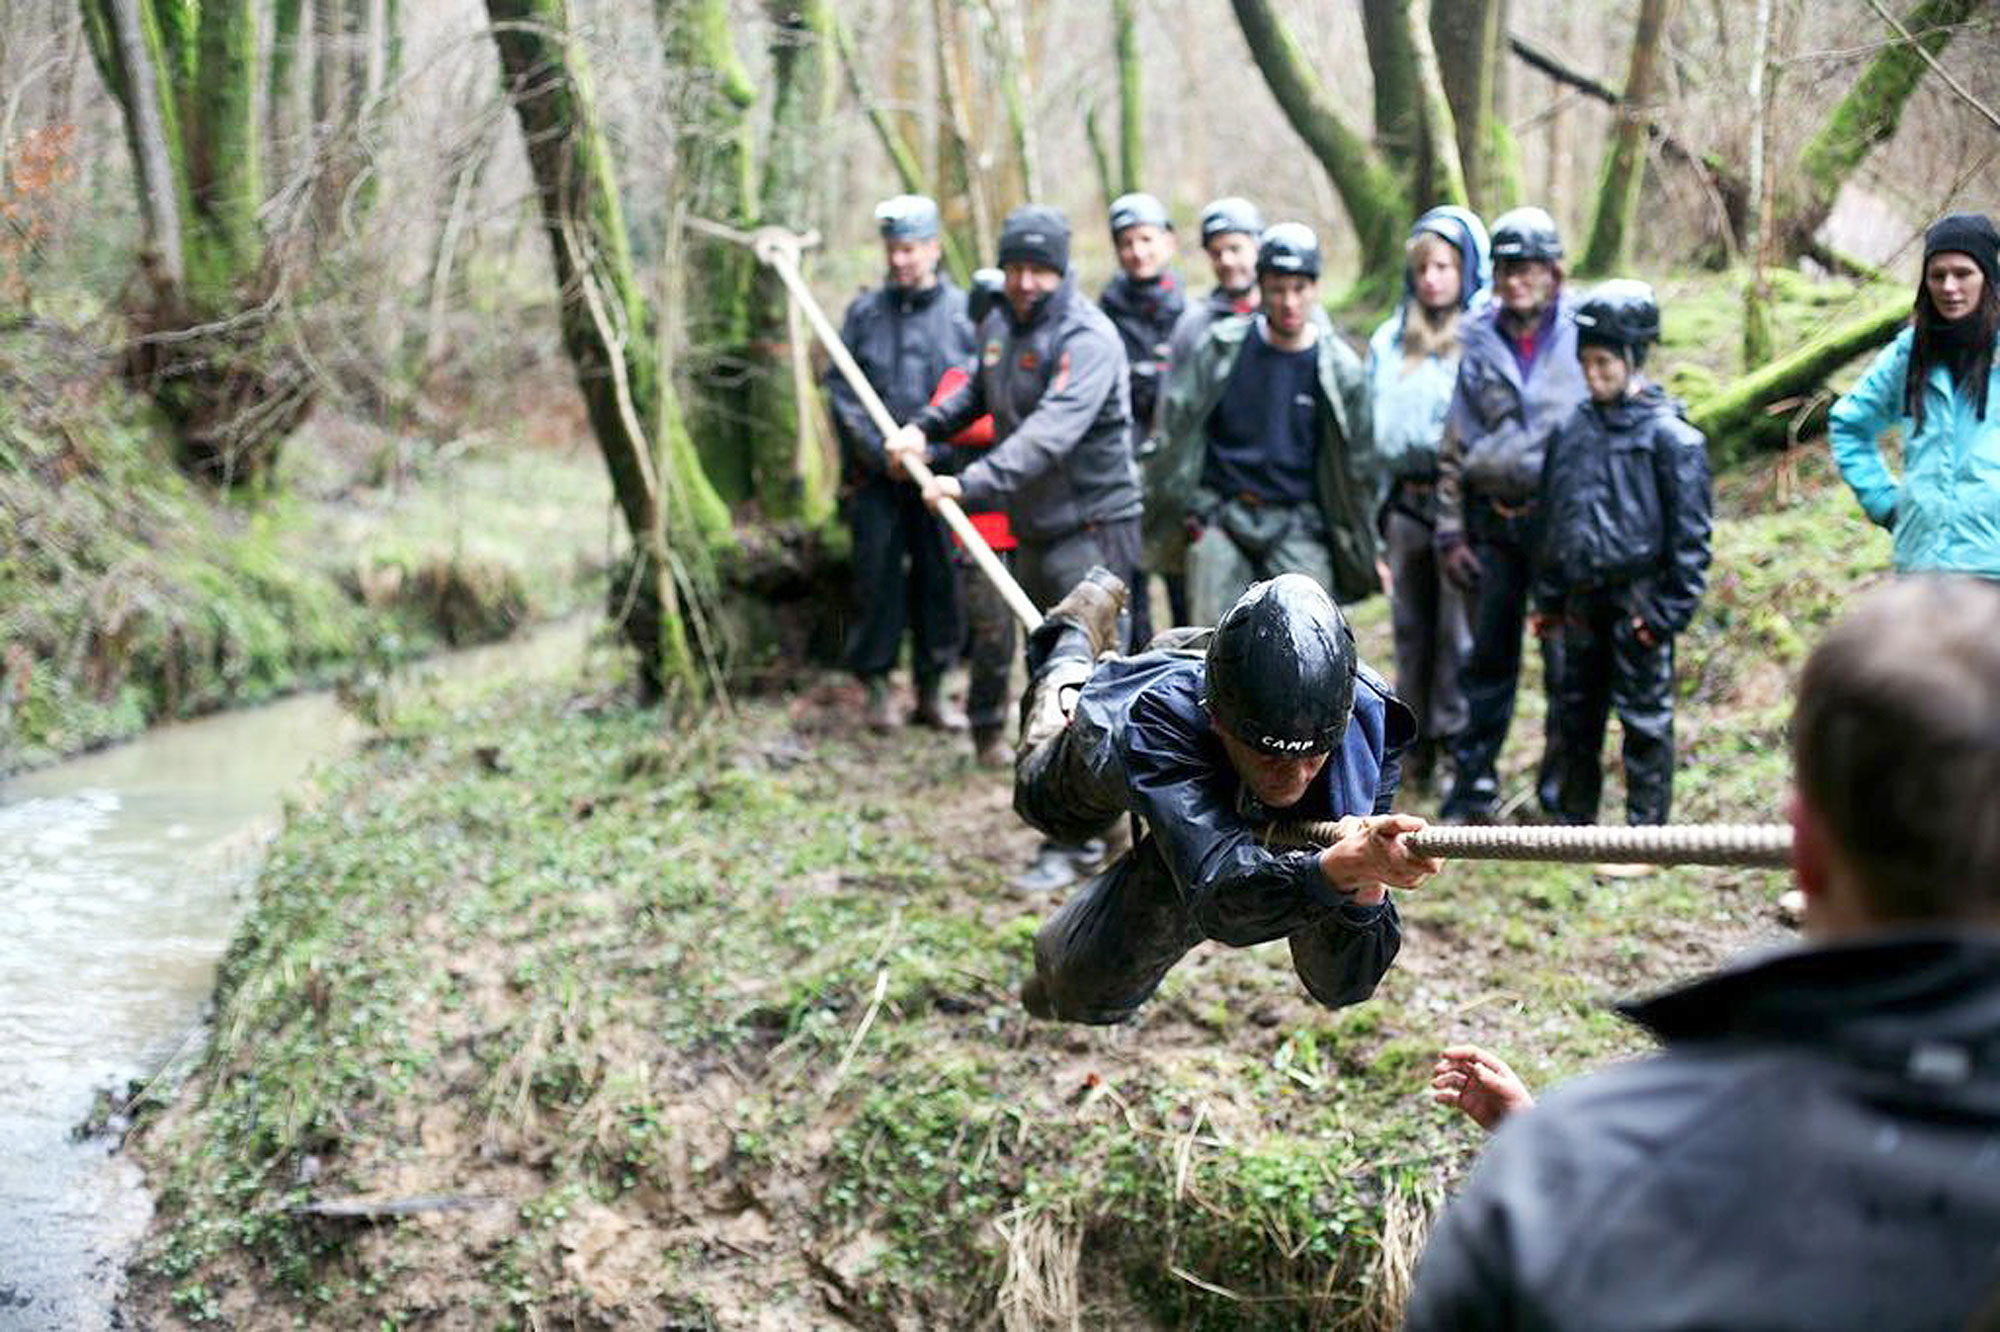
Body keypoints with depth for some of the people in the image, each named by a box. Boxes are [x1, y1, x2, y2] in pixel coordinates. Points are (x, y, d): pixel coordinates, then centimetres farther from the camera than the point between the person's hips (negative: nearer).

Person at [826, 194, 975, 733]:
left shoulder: (964, 313, 2)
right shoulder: (865, 312, 6)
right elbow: (841, 389, 3)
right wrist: (879, 451, -8)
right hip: (876, 474, 0)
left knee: (940, 579, 4)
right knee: (877, 577, 1)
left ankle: (932, 690, 16)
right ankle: (877, 685, 13)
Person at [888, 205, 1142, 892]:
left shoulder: (1087, 338, -17)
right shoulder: (998, 327, 9)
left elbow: (1051, 432, -30)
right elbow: (980, 391, 28)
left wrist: (973, 482, -39)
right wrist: (925, 425, 10)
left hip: (1090, 530, -9)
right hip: (1032, 530, 9)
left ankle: (1067, 846, -7)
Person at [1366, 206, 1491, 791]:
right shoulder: (1390, 339, 14)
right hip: (1407, 498, 6)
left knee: (1459, 628, -3)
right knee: (1411, 624, 13)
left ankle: (1459, 740, 7)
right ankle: (1415, 742, 23)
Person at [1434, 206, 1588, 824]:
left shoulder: (1581, 337, -1)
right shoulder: (1479, 343, 8)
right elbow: (1455, 444, 11)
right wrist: (1450, 532, 7)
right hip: (1492, 519, 3)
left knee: (1567, 658, 1)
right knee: (1488, 656, 9)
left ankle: (1562, 789, 14)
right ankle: (1473, 781, 18)